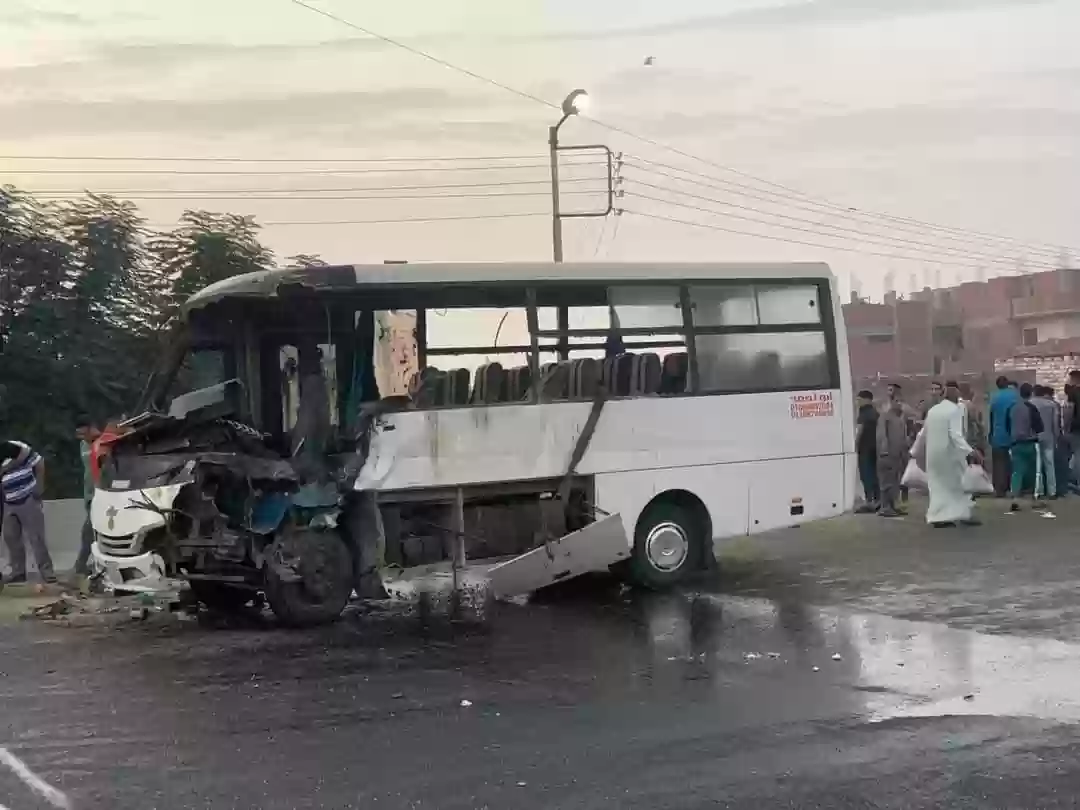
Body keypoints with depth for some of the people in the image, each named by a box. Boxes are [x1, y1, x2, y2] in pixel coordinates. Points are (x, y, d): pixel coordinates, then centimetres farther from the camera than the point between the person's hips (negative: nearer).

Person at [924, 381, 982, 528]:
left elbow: (924, 433, 14)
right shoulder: (955, 409, -12)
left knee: (938, 485, 10)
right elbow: (956, 435, -23)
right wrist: (969, 451, -30)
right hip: (950, 453, -6)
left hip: (933, 453, 6)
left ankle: (938, 517, 5)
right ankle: (964, 514, 5)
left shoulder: (932, 410, 7)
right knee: (960, 483, 6)